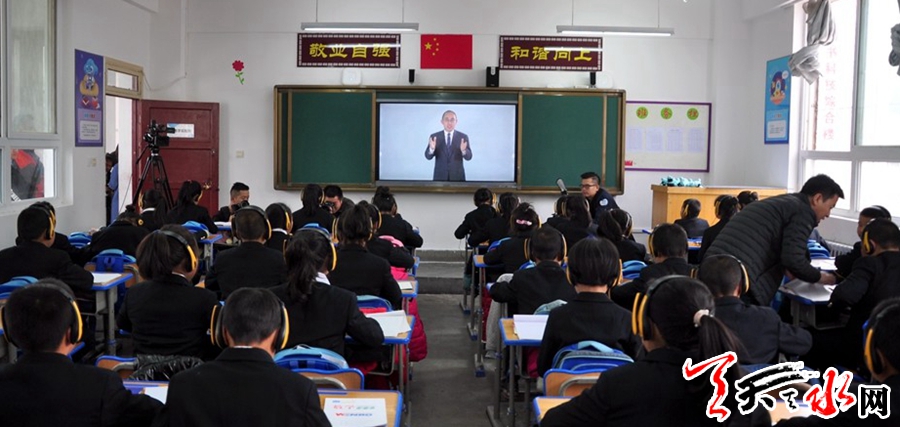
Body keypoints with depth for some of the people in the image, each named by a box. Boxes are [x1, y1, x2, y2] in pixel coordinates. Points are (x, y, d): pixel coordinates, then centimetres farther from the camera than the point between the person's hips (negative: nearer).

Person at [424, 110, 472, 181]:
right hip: (440, 176, 0)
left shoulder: (463, 137, 1)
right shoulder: (434, 137, 2)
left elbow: (468, 157, -5)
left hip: (457, 176, 0)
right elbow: (428, 156, -4)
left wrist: (463, 150, -28)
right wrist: (432, 148, -26)